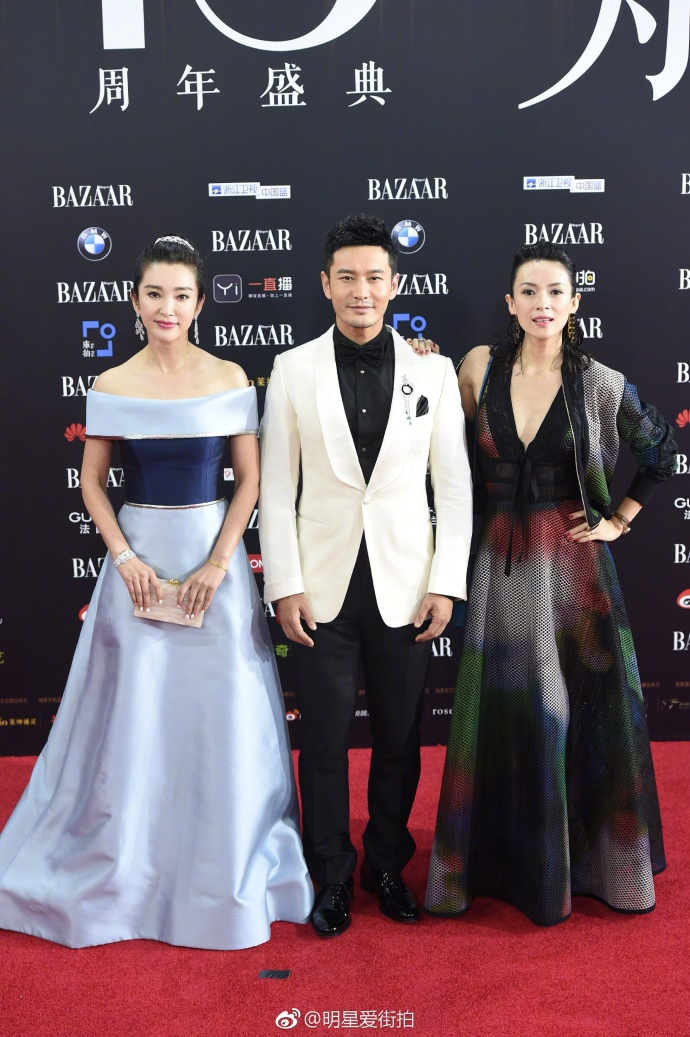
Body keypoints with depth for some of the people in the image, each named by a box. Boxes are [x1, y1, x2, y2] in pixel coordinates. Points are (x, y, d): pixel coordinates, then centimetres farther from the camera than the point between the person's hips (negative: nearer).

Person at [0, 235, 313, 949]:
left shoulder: (229, 379, -1)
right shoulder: (112, 386, 2)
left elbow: (250, 480, -1)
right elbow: (91, 483, 5)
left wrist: (218, 563, -11)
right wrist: (125, 558, -8)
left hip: (213, 552, -1)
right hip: (137, 555, 1)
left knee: (219, 713, 5)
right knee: (135, 710, 8)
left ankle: (224, 870, 26)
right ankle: (130, 864, 30)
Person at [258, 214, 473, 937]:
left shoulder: (433, 370, 3)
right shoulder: (293, 369, 1)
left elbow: (455, 485, 3)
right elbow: (275, 486, 1)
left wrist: (447, 583, -3)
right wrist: (284, 586, -5)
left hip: (405, 586, 1)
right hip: (325, 587, 0)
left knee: (399, 740, 12)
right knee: (324, 740, 9)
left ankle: (388, 865, 33)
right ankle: (332, 877, 28)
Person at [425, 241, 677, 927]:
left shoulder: (601, 384, -4)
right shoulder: (480, 368, -1)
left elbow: (661, 453, 9)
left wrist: (620, 521, 4)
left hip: (573, 561, -1)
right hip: (501, 563, 1)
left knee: (590, 708, 8)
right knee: (500, 710, 8)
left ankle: (604, 860, 30)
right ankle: (498, 860, 27)